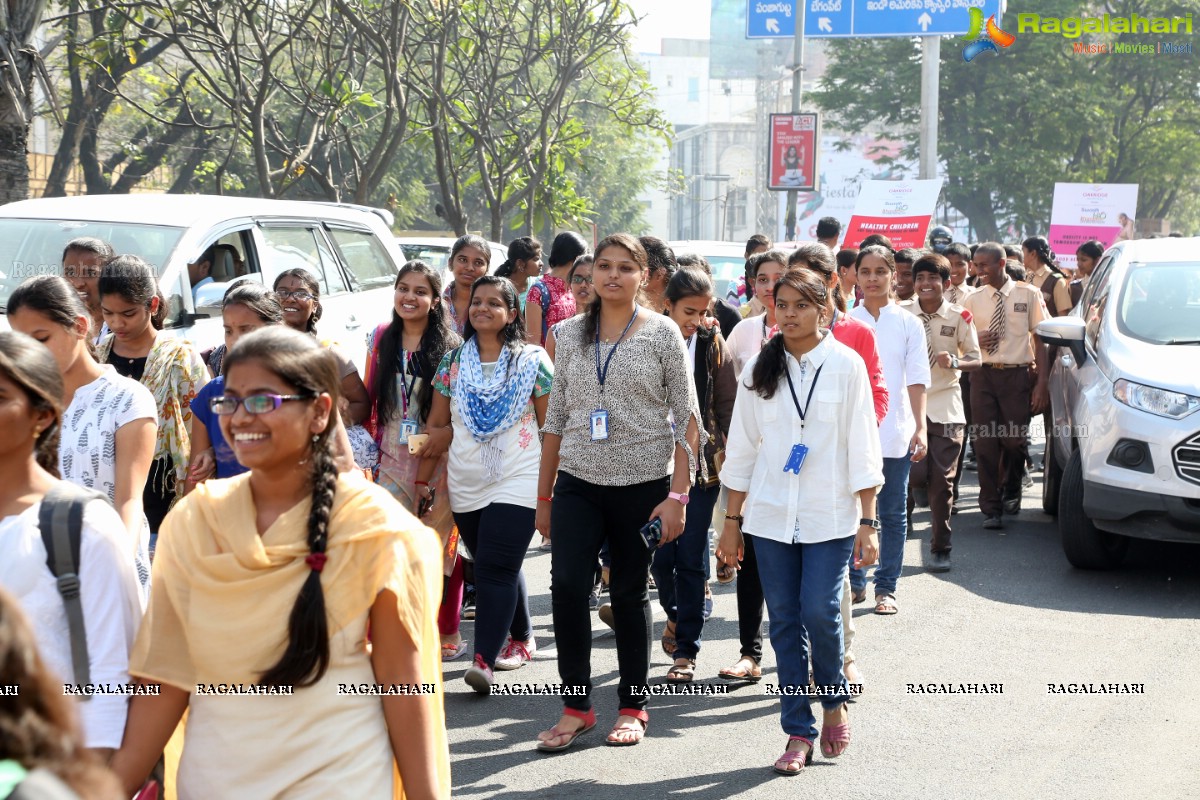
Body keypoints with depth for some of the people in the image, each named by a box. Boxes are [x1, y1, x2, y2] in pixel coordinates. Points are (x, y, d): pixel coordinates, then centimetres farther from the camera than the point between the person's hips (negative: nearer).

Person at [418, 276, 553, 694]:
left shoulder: (533, 361, -2)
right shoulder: (453, 362, 8)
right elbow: (437, 423, 11)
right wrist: (423, 477, 8)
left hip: (517, 483, -4)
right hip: (466, 485, 4)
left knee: (495, 570, -14)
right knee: (500, 568, 13)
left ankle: (484, 660, -19)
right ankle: (522, 639, 31)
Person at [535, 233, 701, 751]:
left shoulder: (662, 334, -1)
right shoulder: (570, 333, 8)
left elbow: (686, 417, -3)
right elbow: (556, 416, 13)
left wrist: (677, 495, -10)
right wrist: (543, 495, 11)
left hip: (643, 482, -2)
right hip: (578, 480, 2)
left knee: (630, 592, 5)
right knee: (567, 585, -12)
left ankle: (633, 707, 19)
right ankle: (577, 707, 0)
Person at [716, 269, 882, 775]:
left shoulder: (845, 366, -2)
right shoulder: (759, 370, 6)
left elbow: (862, 450, -2)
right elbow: (741, 449, 9)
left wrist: (868, 523, -6)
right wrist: (732, 522, 7)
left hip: (830, 516, -3)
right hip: (770, 516, 3)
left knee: (820, 614, -11)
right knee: (785, 622, 3)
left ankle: (834, 700, 16)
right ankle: (798, 731, 10)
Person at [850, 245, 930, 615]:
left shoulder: (908, 324, 3)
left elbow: (917, 379, 1)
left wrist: (920, 428, -8)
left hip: (894, 433, 0)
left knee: (893, 514, 4)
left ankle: (886, 588, 11)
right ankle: (854, 581, 14)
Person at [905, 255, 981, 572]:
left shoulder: (959, 317, 0)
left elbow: (975, 360, 3)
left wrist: (954, 362, -17)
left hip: (946, 408, 0)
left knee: (942, 480, 1)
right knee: (914, 474, -12)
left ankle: (940, 550, 11)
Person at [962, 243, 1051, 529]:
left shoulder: (1028, 295, 2)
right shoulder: (973, 300, 8)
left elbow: (1041, 339, 1)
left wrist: (1042, 383, -6)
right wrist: (977, 341, -9)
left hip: (1018, 375, -2)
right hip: (984, 376, 2)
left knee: (1014, 440, 0)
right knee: (986, 442, -2)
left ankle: (1011, 490, 29)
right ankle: (991, 508, 6)